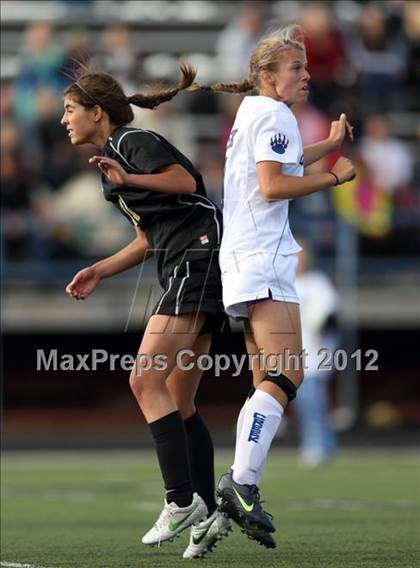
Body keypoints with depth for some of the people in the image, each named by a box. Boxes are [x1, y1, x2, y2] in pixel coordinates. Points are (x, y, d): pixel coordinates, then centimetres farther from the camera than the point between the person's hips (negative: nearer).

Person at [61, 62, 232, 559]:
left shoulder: (134, 142, -6)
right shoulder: (110, 161, 23)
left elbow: (184, 180, -24)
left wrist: (131, 180, -34)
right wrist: (98, 272, 20)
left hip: (198, 256, -10)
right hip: (183, 272, 10)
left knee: (146, 380, -18)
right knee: (178, 406, 8)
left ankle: (182, 501, -21)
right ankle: (209, 514, 8)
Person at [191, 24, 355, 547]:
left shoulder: (252, 114, 23)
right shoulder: (274, 115, -8)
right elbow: (273, 186, -20)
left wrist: (330, 144, 47)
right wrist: (334, 176, -12)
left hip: (245, 260, 11)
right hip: (262, 259, -11)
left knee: (267, 382, 9)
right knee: (287, 373, -19)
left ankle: (240, 490, 5)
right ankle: (241, 483, -28)